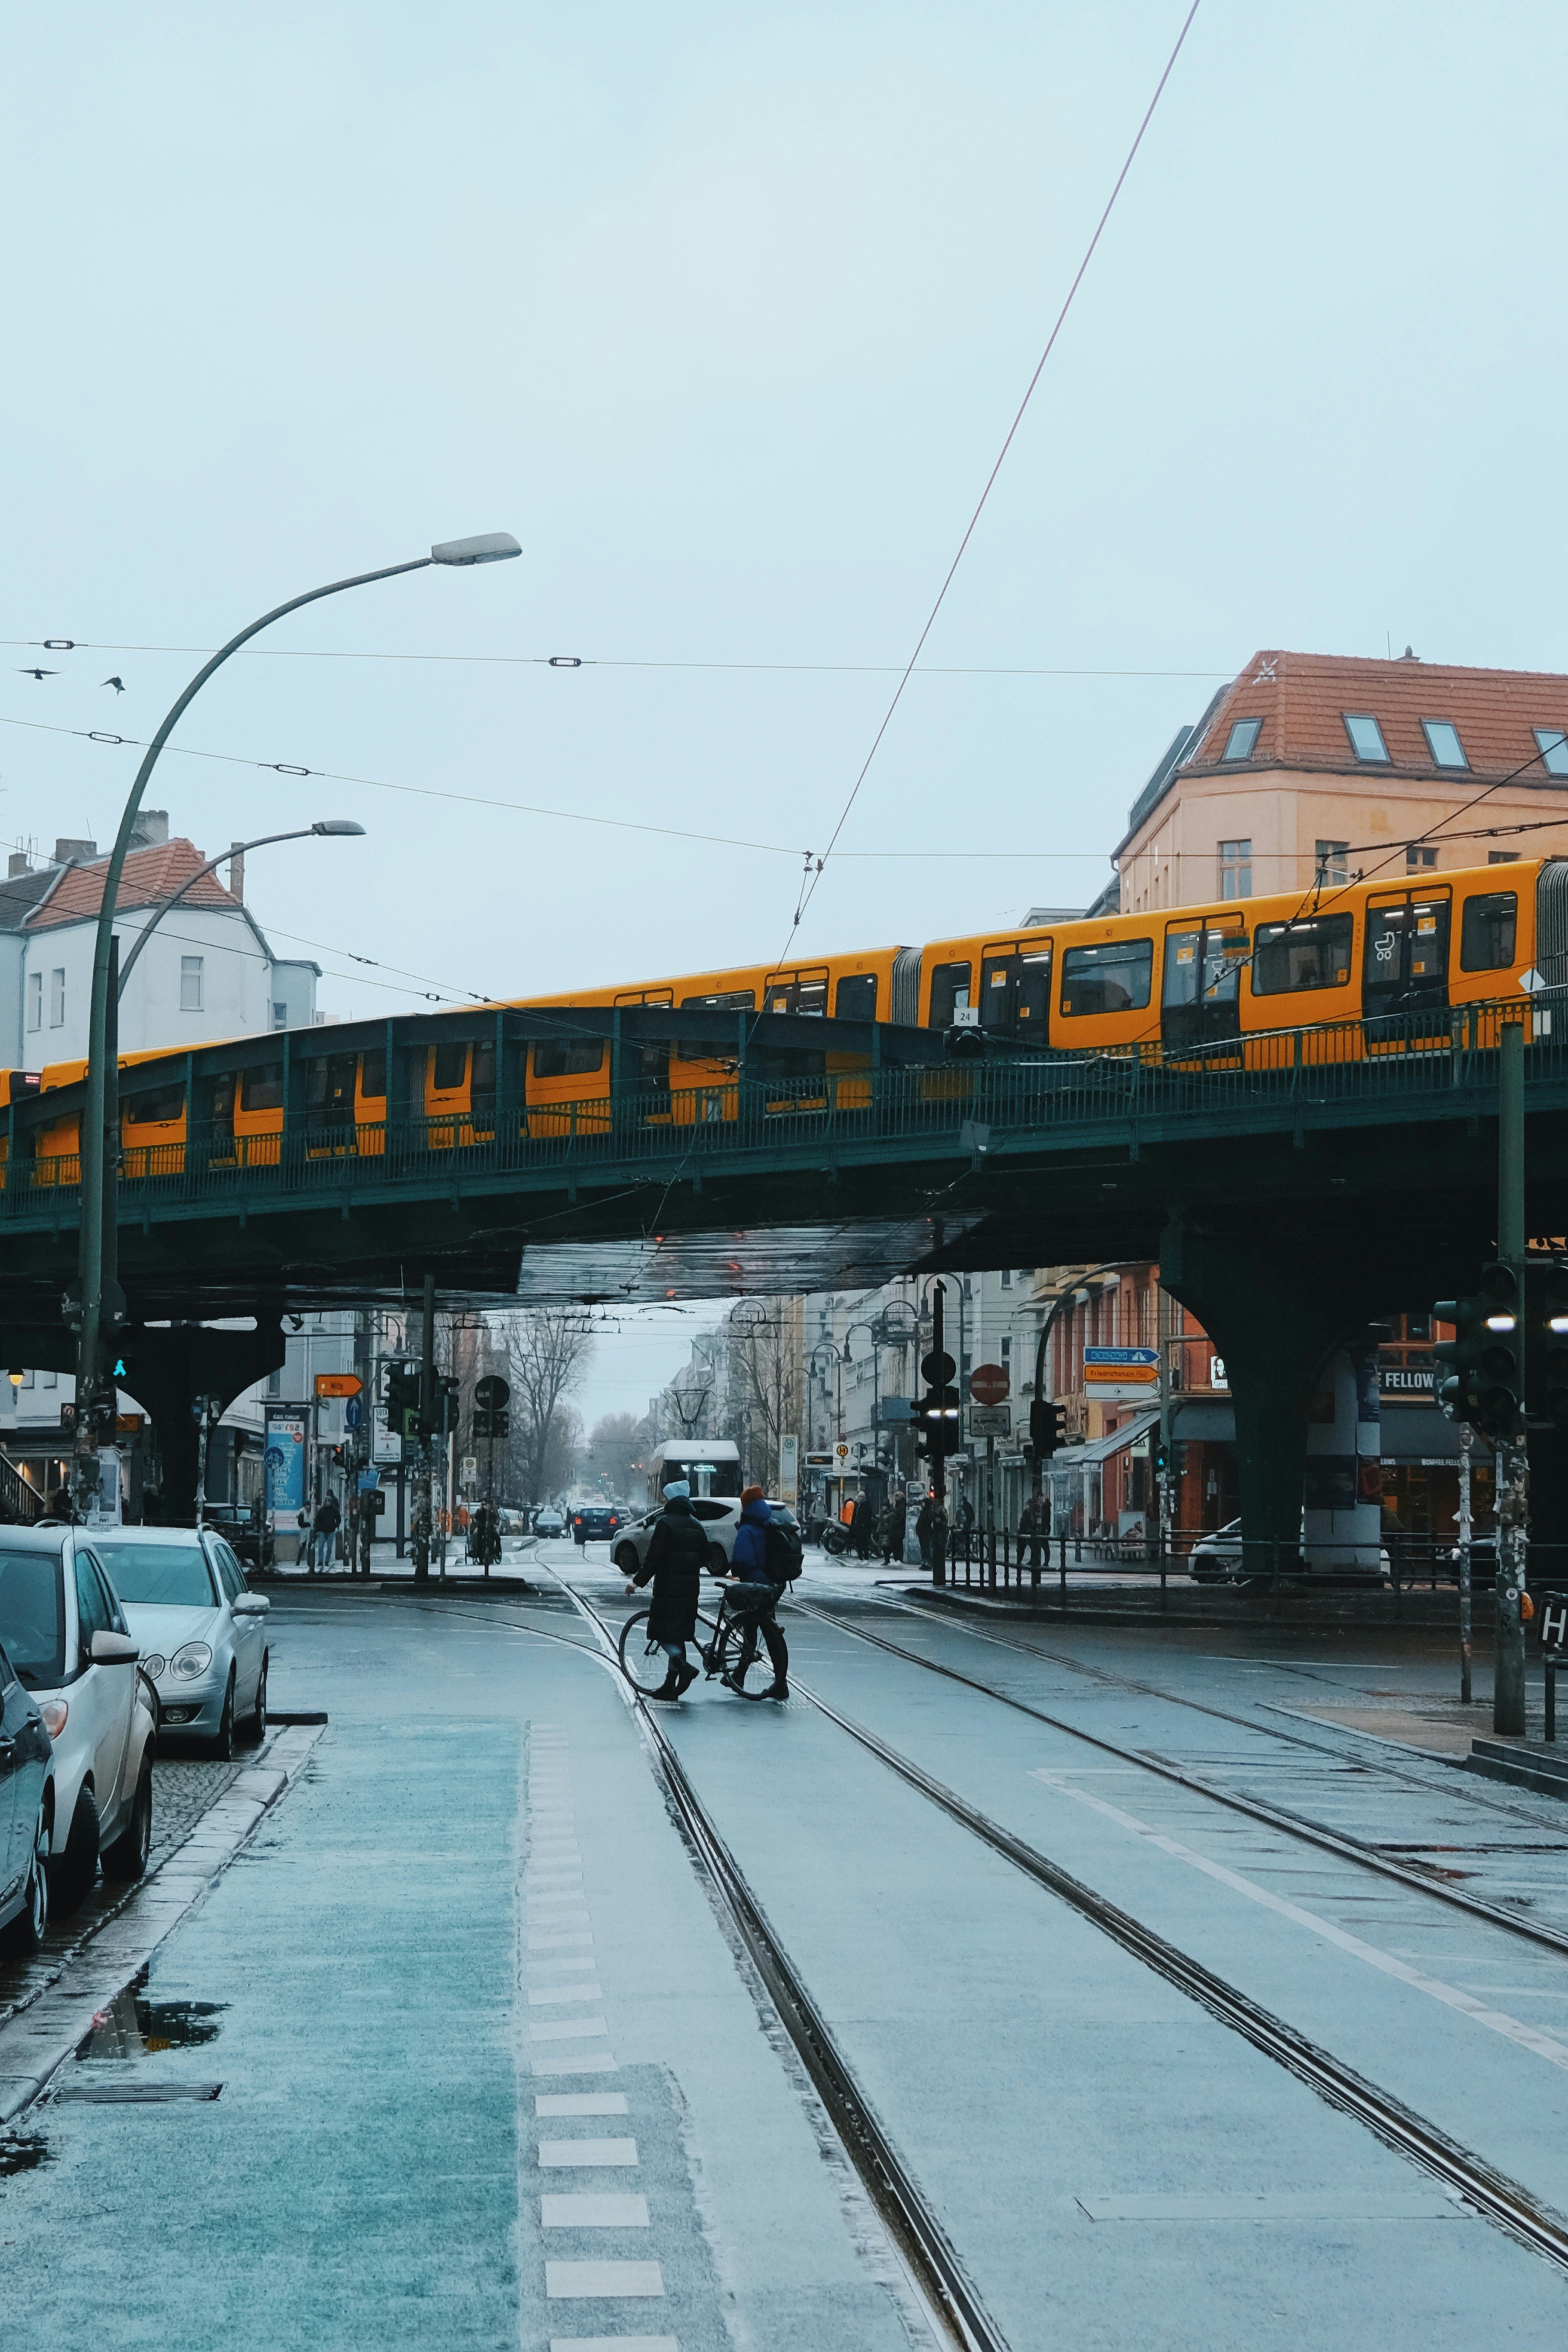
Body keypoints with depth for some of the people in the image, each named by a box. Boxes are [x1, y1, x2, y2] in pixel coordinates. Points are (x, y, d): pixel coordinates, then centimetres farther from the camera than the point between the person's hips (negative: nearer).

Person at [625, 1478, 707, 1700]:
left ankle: (683, 1666, -24)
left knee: (664, 1633, -2)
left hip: (669, 1587, -7)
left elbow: (654, 1557, -15)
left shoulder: (666, 1523, -10)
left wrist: (638, 1581, -10)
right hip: (691, 1587, 7)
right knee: (678, 1635, 10)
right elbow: (705, 1557, 16)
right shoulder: (696, 1525, 12)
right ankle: (670, 1686, 11)